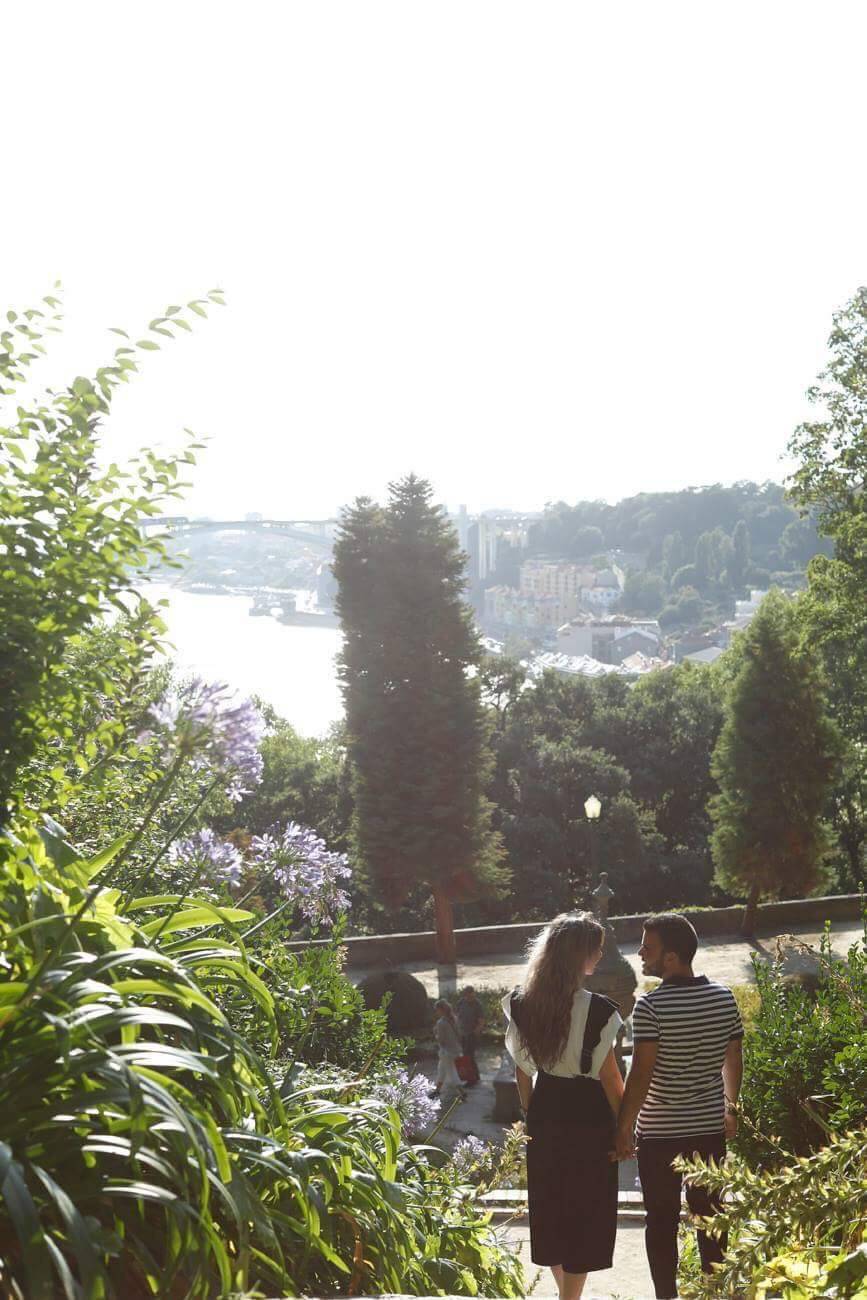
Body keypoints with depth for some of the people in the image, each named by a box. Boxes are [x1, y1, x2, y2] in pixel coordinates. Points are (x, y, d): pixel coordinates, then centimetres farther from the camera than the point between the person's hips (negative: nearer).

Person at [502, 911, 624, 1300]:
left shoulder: (522, 1005, -3)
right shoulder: (596, 1010, -19)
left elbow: (522, 1070, 5)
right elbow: (609, 1077, -13)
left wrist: (532, 1114, 17)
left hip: (545, 1117, 5)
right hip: (589, 1120, -5)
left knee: (550, 1205, 19)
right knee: (586, 1211, 8)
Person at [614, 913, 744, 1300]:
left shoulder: (650, 1006, -18)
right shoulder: (724, 998, -2)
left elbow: (641, 1074, -19)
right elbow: (733, 1059, 8)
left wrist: (623, 1129, -12)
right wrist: (730, 1107, 21)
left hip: (659, 1133, -4)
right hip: (710, 1128, 4)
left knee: (662, 1221, 9)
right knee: (711, 1217, 14)